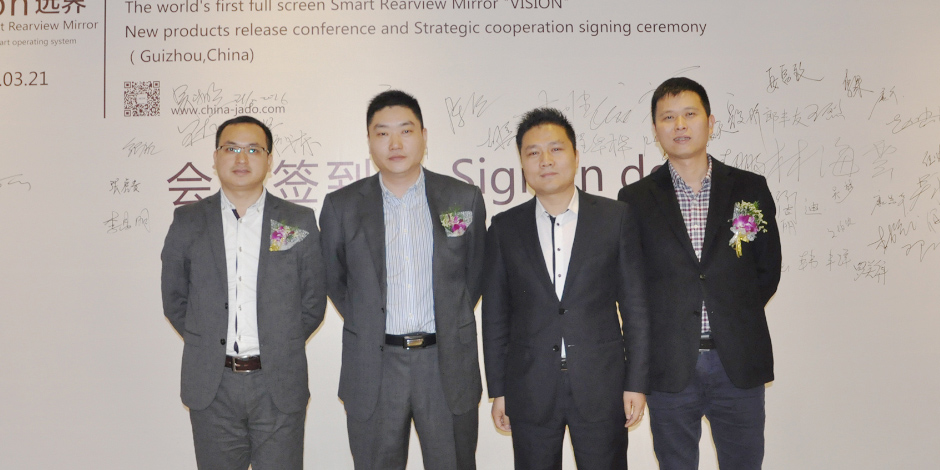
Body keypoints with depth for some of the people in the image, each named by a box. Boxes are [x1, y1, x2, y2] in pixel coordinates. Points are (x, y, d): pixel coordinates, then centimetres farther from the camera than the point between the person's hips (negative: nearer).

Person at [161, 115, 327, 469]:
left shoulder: (299, 223, 3)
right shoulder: (188, 222, 5)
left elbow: (313, 302, 7)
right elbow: (174, 300, 11)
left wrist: (280, 347, 4)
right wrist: (209, 346, 5)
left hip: (279, 386, -1)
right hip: (211, 387, 1)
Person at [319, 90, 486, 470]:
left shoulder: (465, 199, 1)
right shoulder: (341, 206, 1)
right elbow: (333, 280, 12)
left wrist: (451, 323, 11)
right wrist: (367, 327, 9)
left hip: (449, 365, 0)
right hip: (373, 370, 0)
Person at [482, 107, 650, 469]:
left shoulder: (616, 217, 1)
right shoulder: (504, 228, 4)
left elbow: (635, 305, 1)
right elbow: (495, 315, 6)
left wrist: (636, 383, -2)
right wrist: (498, 390, 4)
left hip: (602, 387, -1)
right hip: (530, 393, 1)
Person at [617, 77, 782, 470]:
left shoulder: (750, 188, 6)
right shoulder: (635, 199, 3)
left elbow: (768, 269, 10)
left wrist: (734, 317, 5)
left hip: (739, 365, 1)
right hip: (670, 368, -1)